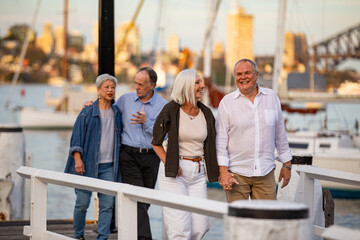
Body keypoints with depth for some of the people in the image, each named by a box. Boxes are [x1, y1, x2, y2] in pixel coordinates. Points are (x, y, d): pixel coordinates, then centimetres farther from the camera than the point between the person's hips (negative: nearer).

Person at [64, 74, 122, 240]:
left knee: (107, 204, -3)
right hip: (88, 164, -3)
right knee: (82, 202, -1)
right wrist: (78, 159, -14)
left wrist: (119, 162, 17)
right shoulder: (88, 112, -1)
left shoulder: (117, 113, 11)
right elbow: (77, 136, -5)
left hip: (108, 166, 3)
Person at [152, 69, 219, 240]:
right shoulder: (170, 110, -6)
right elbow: (156, 143, 3)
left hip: (198, 174, 5)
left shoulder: (206, 113, 7)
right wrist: (167, 162, -11)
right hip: (174, 174, -5)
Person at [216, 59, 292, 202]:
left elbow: (280, 134, 15)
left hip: (265, 173, 2)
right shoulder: (227, 102, 0)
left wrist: (286, 164, 15)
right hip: (236, 173, -2)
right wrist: (223, 171, -10)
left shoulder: (271, 97, 8)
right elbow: (221, 139, -2)